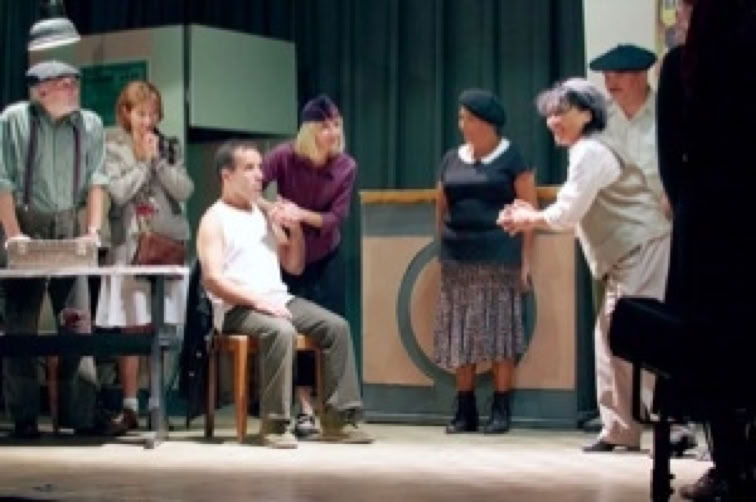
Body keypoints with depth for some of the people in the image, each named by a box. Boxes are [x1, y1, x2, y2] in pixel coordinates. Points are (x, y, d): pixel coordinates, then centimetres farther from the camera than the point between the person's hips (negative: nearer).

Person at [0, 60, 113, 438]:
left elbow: (96, 181, 3)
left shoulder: (89, 124, 2)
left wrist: (93, 230, -7)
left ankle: (81, 413, 3)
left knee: (78, 320, 0)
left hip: (69, 229, 3)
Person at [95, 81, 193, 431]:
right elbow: (115, 193, -9)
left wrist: (157, 159, -4)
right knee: (131, 328, -4)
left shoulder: (169, 149, 13)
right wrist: (142, 162, -4)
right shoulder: (112, 148, 4)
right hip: (129, 246, -2)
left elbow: (184, 191, 1)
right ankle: (130, 406, 1)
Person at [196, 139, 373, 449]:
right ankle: (275, 424, -30)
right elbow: (212, 280, -12)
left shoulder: (265, 216, 20)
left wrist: (295, 229, 5)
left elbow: (294, 267, 22)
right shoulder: (215, 219, -1)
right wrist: (257, 299, -23)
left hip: (279, 300, 7)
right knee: (281, 331, -36)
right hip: (238, 308, -7)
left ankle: (337, 418, -12)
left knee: (336, 326, -13)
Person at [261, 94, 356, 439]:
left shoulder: (346, 166, -14)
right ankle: (306, 409, -1)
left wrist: (302, 214, -31)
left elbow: (336, 217, -17)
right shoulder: (284, 157, -19)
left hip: (327, 256, 2)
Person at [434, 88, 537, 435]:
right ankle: (465, 410, 10)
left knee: (499, 331, -4)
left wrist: (526, 259, -9)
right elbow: (440, 208, 18)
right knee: (460, 334, 4)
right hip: (458, 259, 5)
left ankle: (500, 410, 1)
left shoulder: (511, 158, -1)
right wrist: (444, 247, 9)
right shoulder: (451, 160, 13)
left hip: (498, 259, -5)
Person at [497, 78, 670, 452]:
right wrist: (533, 219, 11)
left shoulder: (590, 152, -12)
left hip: (643, 253, -11)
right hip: (628, 258, 11)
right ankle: (620, 429, 13)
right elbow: (576, 213, 20)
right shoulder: (588, 153, 20)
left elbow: (568, 212, -16)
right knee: (611, 335, 10)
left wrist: (531, 218, 1)